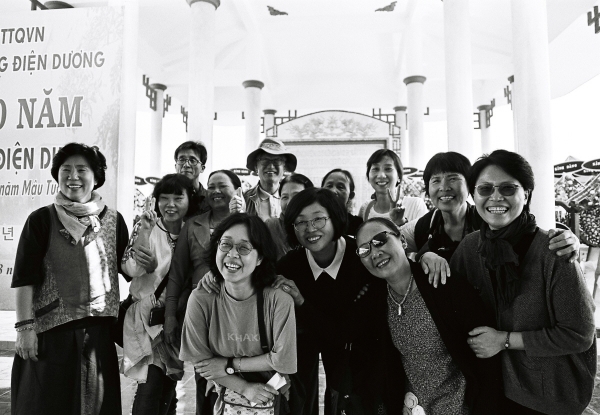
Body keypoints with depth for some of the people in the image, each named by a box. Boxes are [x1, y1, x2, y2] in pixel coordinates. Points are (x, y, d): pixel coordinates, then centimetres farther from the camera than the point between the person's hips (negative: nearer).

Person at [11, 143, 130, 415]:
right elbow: (24, 277, -5)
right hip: (50, 330, -2)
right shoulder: (42, 220, -3)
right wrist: (24, 326, -9)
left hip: (98, 331, 2)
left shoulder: (113, 220, 4)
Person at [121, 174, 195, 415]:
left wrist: (155, 267, -15)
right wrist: (145, 231, -24)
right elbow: (132, 269, -10)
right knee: (151, 386, -9)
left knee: (167, 384, 13)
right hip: (147, 316, -1)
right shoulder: (146, 227, -4)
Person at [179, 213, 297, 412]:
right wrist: (244, 388, -17)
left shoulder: (279, 300, -24)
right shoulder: (200, 299, -18)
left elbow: (283, 360, -19)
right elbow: (200, 360, -12)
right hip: (223, 397, 1)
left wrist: (229, 365, -17)